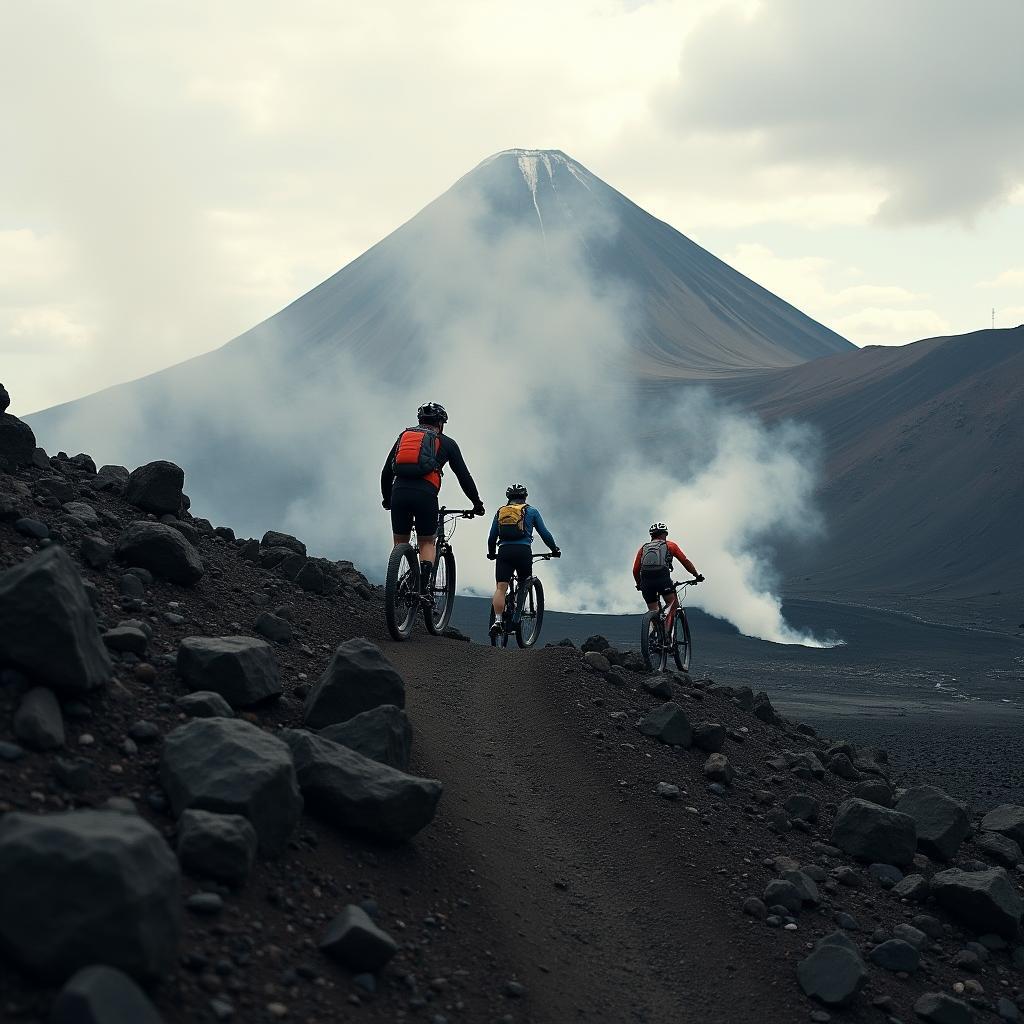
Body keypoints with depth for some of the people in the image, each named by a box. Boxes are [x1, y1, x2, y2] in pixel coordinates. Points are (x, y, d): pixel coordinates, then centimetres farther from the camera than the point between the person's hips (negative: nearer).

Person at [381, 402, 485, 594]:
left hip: (399, 492, 2)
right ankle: (424, 588, 0)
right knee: (427, 542, 14)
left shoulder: (404, 435, 25)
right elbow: (463, 476, 17)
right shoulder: (446, 442, 17)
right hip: (425, 494, -2)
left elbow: (386, 472, 24)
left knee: (400, 543, 17)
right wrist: (477, 504, 27)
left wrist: (386, 499, 37)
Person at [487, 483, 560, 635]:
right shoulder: (531, 511, 15)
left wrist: (491, 553, 36)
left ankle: (497, 620, -22)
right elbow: (544, 533, 13)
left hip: (504, 551, 1)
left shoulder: (500, 512, 21)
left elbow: (492, 536, 21)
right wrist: (554, 549, 25)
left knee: (501, 588, -8)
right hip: (523, 551, -1)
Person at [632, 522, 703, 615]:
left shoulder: (643, 548, 25)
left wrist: (639, 585, 32)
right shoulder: (670, 545, 20)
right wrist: (697, 576, 24)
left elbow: (635, 570, 18)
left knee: (653, 612, 11)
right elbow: (685, 561, 16)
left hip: (646, 582, 3)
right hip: (663, 579, -3)